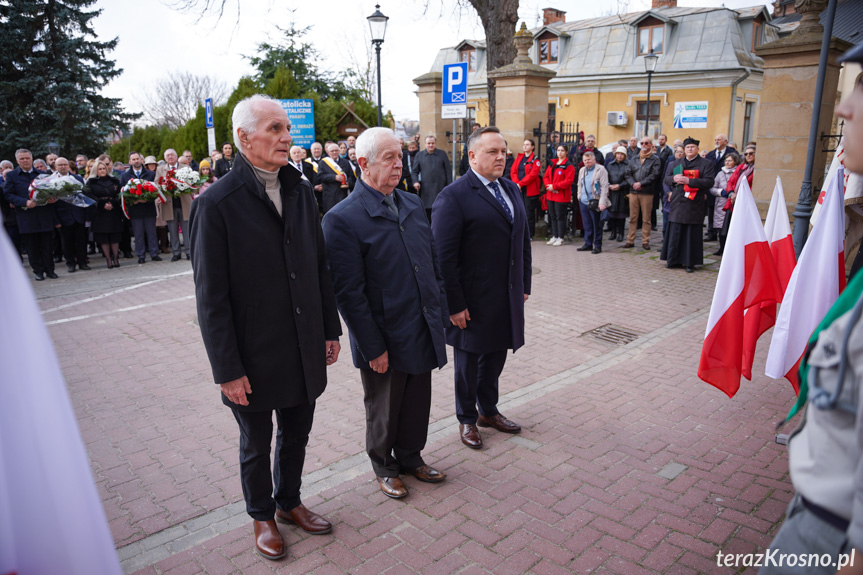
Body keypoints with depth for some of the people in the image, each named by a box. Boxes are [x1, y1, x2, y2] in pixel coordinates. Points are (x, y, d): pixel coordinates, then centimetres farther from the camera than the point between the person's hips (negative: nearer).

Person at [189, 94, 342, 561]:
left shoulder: (300, 191, 2)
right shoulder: (217, 203, -15)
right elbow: (210, 297, -14)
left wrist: (330, 330, 8)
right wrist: (228, 369, -14)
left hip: (304, 350, 5)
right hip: (254, 357, -4)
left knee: (296, 435, 20)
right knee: (257, 444, 16)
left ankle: (289, 502, 44)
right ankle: (262, 515, 40)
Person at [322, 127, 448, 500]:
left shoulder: (413, 204, 6)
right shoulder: (342, 218, -17)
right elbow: (348, 292, -17)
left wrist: (440, 313, 8)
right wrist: (373, 348, -16)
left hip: (422, 332, 6)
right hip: (384, 341, -6)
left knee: (418, 403, 20)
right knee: (383, 410, 16)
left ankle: (411, 457, 44)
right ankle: (384, 467, 40)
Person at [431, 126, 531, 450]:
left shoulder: (511, 190, 10)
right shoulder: (453, 196, -15)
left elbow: (523, 240, 16)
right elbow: (444, 256, -18)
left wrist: (525, 285, 11)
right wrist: (455, 305, -19)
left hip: (507, 299, 7)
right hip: (473, 302, -6)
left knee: (496, 356, 19)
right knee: (469, 361, 12)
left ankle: (489, 410, 40)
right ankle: (467, 419, 32)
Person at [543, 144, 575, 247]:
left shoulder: (569, 166, -8)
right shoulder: (552, 164, 14)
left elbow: (568, 181, -16)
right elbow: (546, 177, 13)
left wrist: (554, 186, -18)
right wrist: (549, 186, -8)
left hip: (562, 196, -7)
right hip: (550, 195, 7)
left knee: (560, 217, -2)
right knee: (553, 216, 12)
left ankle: (560, 238, 5)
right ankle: (554, 236, 21)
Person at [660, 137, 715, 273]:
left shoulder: (706, 163, 3)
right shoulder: (677, 163, 16)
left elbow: (709, 181, -8)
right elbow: (666, 178, 15)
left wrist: (689, 181, -17)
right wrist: (674, 178, -9)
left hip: (694, 204, -3)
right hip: (678, 202, 3)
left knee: (692, 233, -1)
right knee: (675, 232, 3)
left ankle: (690, 263, 6)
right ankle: (673, 260, 13)